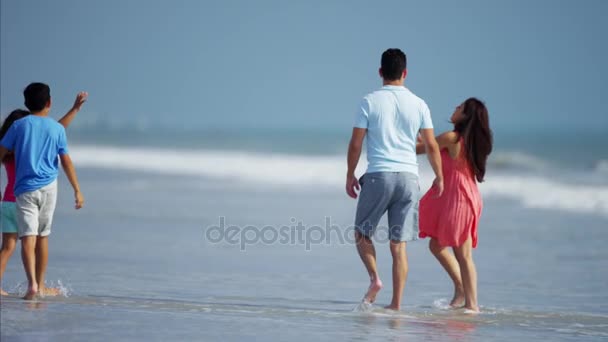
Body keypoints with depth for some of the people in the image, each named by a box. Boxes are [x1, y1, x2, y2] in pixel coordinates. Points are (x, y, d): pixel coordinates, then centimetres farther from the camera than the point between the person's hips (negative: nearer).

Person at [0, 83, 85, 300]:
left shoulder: (19, 126, 1)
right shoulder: (57, 129, 4)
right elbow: (66, 162, 3)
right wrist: (77, 190, 9)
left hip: (25, 188, -2)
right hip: (49, 187, 2)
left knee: (28, 238, -9)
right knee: (43, 237, 15)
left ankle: (32, 283, -28)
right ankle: (40, 285, 21)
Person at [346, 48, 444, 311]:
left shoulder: (370, 102, -2)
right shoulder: (418, 104, 5)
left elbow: (356, 143, -2)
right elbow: (431, 145, 6)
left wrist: (350, 175, 10)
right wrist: (439, 177, 18)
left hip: (378, 175, -2)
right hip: (408, 177, 2)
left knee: (362, 233, 16)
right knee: (398, 244, 4)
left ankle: (374, 277, -7)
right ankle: (396, 304, 2)